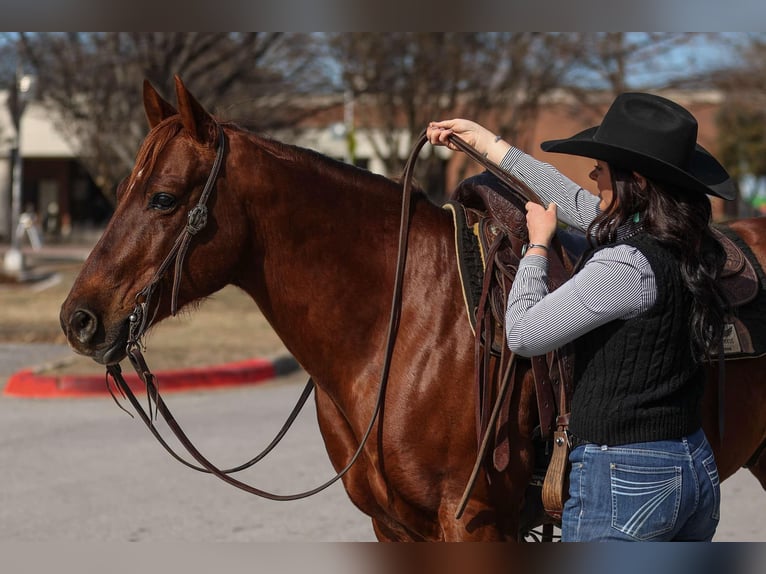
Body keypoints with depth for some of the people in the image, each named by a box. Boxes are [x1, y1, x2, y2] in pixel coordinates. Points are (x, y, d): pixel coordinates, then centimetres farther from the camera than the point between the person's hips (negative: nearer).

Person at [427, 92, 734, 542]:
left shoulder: (626, 264, -21)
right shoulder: (686, 247, 5)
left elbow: (523, 333, -14)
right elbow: (575, 201, 19)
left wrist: (538, 244, 1)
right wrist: (485, 141, 28)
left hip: (622, 482, -9)